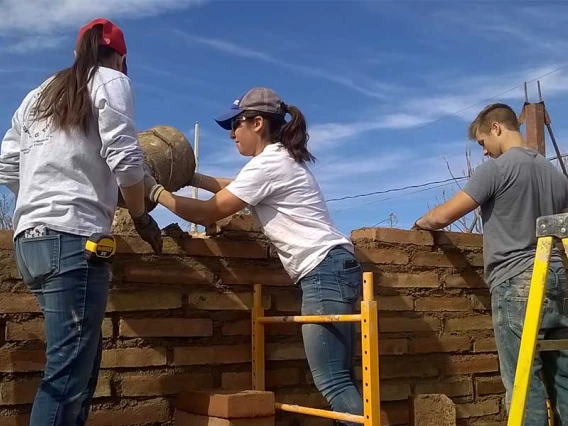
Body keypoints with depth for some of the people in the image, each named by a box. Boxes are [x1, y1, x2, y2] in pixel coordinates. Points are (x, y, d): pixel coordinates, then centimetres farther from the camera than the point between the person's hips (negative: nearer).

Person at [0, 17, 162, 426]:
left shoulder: (38, 95, 24)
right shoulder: (109, 81, 5)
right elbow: (124, 158, -9)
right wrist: (141, 216, 4)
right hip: (72, 238, -7)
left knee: (77, 364, 13)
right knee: (68, 375, -9)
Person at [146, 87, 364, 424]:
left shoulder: (268, 164, -11)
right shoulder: (282, 159, 20)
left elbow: (209, 212, -9)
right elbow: (231, 188, 32)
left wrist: (157, 191, 1)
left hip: (325, 271, -10)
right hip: (333, 270, 10)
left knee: (331, 381, -10)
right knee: (337, 379, 9)